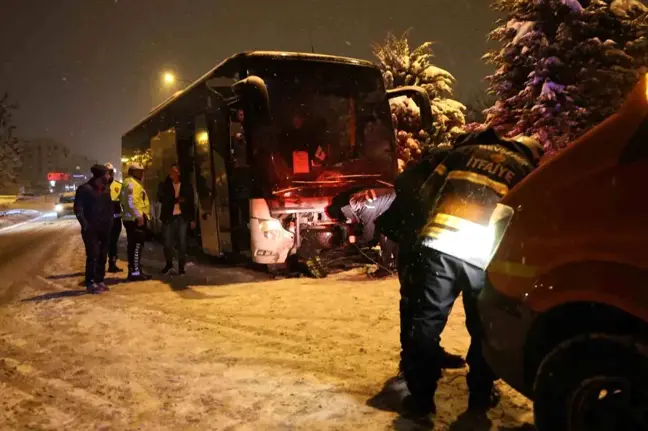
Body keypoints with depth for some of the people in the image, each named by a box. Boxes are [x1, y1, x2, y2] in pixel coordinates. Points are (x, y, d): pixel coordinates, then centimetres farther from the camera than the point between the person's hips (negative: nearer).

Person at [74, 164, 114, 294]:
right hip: (91, 228, -6)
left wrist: (110, 222, 8)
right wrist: (85, 224, -15)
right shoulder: (84, 189, -6)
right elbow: (78, 209, -8)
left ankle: (99, 281, 17)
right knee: (93, 255, -8)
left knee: (102, 255, 7)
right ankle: (90, 283, -1)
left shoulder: (106, 189, 13)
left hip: (105, 228, 6)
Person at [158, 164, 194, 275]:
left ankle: (181, 267, 9)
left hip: (182, 217, 0)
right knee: (167, 243, 1)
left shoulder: (186, 186, 7)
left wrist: (192, 219, 4)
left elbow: (191, 203, 8)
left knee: (182, 243, -1)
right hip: (168, 217, 0)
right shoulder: (164, 185, 7)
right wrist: (176, 199, -18)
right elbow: (161, 198, -8)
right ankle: (169, 263, 24)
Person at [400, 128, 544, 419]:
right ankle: (480, 395, 32)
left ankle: (420, 397, 14)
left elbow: (427, 192, 20)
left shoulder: (466, 150, 22)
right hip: (484, 255, 0)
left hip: (438, 244, 1)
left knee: (427, 322, 8)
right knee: (482, 327, 19)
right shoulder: (526, 172, 19)